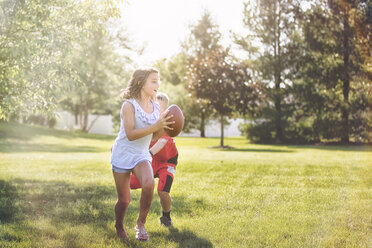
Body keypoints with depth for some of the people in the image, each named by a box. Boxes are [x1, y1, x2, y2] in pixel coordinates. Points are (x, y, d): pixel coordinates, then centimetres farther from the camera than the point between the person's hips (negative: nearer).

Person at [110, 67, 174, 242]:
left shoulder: (155, 107, 4)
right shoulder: (129, 105, -14)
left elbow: (155, 136, 8)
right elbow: (130, 134, -22)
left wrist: (164, 126, -12)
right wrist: (156, 126, -30)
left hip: (141, 155, 3)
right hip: (122, 155, -3)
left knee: (148, 184, -29)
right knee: (124, 200, 1)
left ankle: (140, 224, -10)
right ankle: (119, 227, 32)